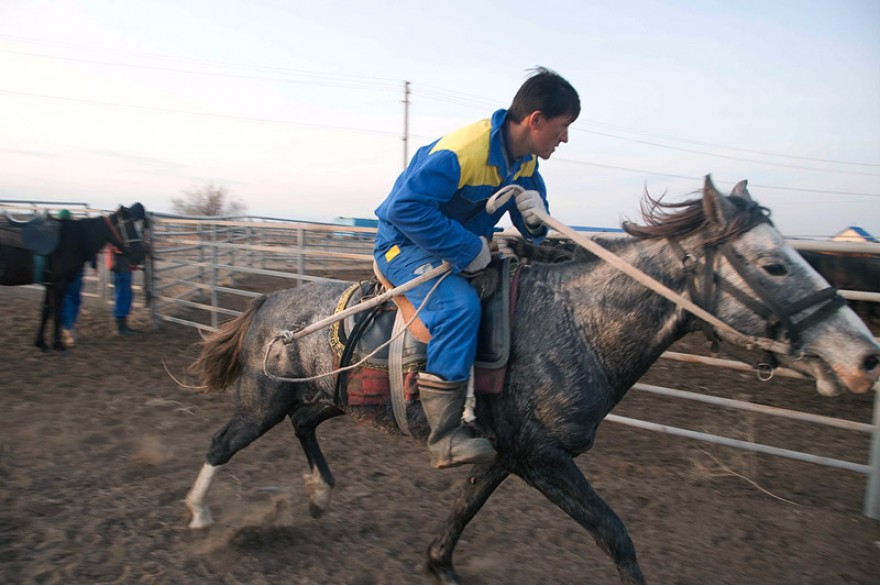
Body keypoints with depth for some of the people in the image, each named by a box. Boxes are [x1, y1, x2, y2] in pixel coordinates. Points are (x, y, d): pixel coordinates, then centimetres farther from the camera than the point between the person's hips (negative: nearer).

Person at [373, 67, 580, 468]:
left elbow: (533, 234, 9)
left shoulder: (527, 163, 2)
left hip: (467, 251, 9)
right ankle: (445, 435, -27)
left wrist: (535, 218, -17)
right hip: (406, 245, -9)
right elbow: (405, 208, -34)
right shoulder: (460, 152, -27)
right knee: (459, 306, -35)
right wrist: (469, 248, -30)